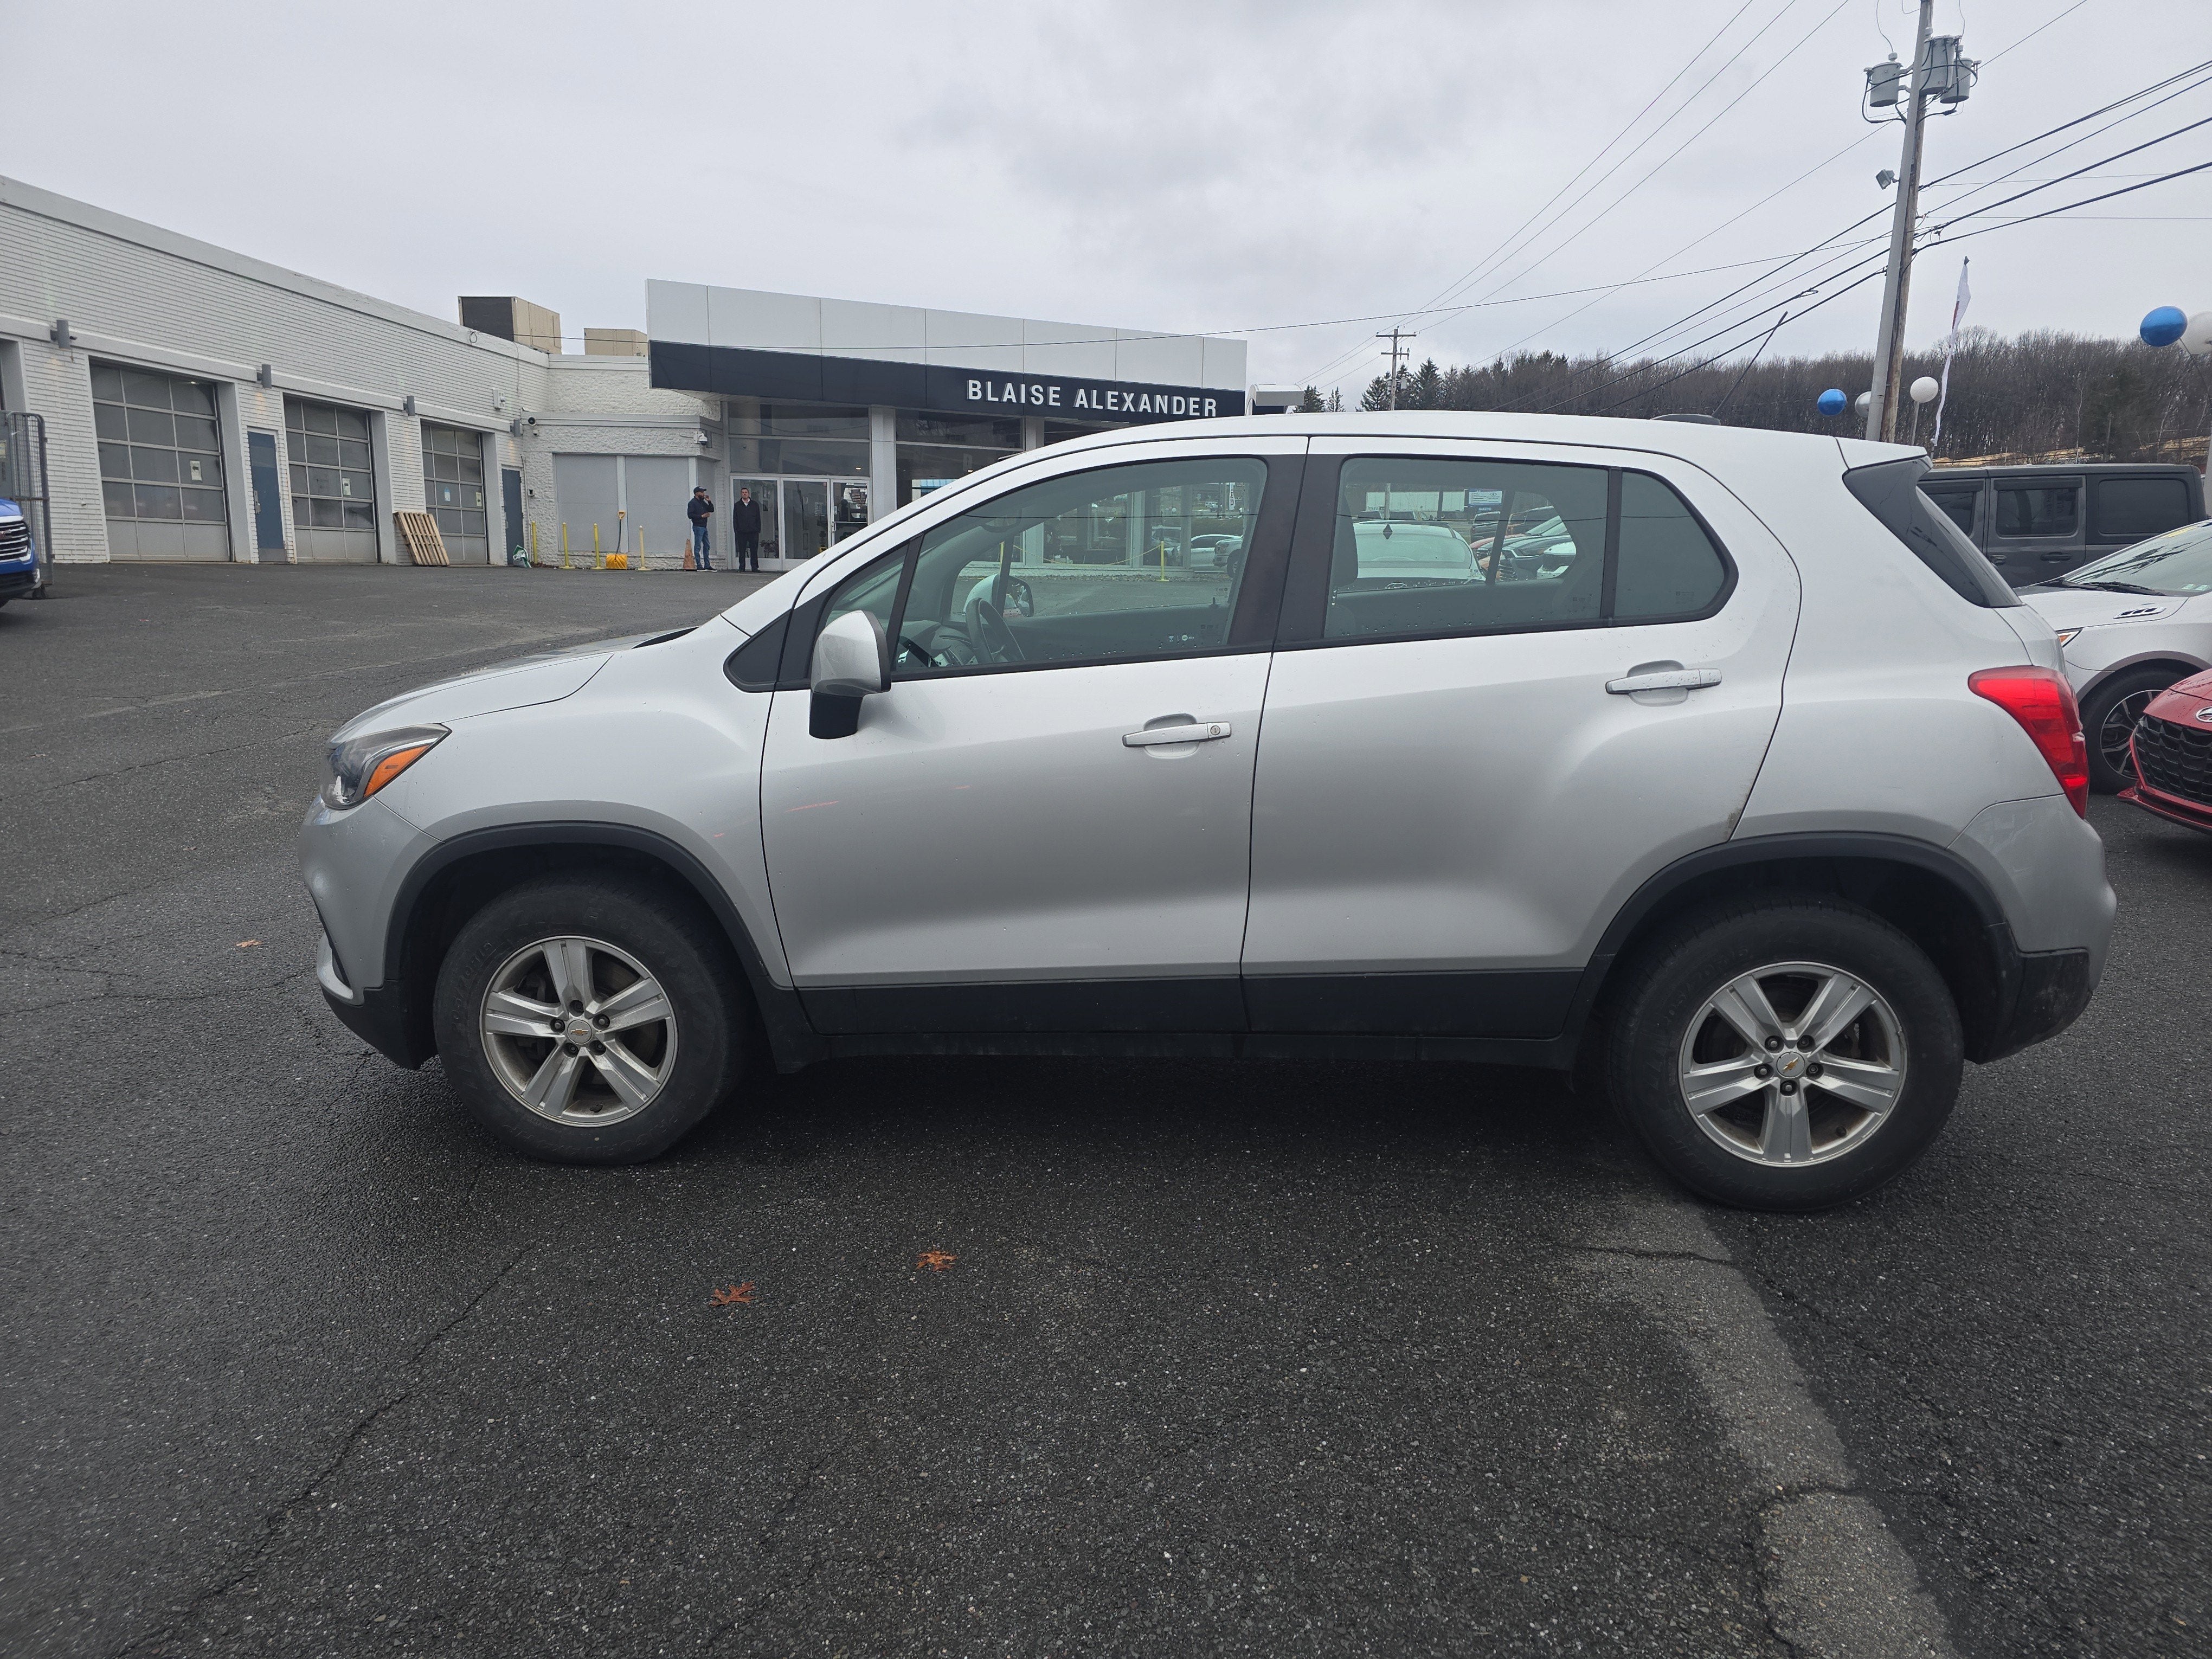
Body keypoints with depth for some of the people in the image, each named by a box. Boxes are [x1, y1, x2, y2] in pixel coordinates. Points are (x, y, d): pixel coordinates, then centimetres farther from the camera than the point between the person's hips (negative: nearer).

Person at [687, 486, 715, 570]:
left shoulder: (702, 502, 18)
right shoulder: (693, 503, -6)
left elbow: (712, 510, 20)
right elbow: (690, 515, -15)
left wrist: (709, 501, 5)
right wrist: (702, 516, -16)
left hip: (704, 527, 9)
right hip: (698, 527, -9)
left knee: (707, 546, 10)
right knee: (698, 546, -7)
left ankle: (707, 565, 15)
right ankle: (699, 566, -8)